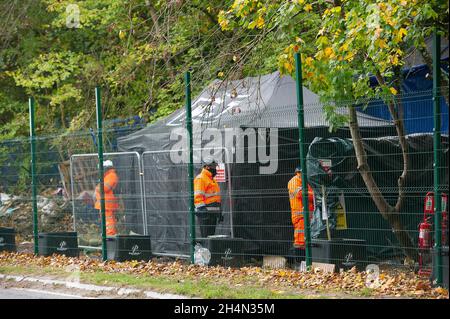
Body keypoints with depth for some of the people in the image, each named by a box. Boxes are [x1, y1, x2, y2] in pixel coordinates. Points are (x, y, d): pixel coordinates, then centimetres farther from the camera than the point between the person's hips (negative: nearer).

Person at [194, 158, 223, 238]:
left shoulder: (212, 180, 24)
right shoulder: (200, 179, -7)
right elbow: (198, 196, -17)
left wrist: (220, 212, 28)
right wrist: (202, 209, -24)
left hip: (213, 213, 10)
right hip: (206, 213, -10)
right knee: (206, 237, -12)